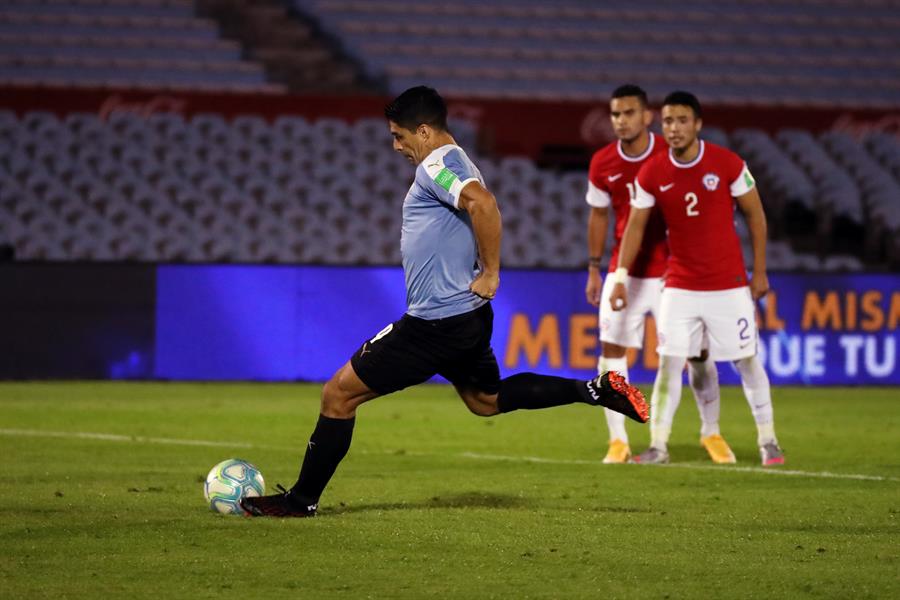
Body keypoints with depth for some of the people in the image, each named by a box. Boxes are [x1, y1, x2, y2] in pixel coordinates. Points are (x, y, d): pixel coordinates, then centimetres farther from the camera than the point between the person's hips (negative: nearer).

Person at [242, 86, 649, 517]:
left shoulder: (435, 166, -17)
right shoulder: (459, 166, 14)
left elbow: (483, 204, -34)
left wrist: (490, 274, -25)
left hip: (435, 322, -10)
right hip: (468, 318, 10)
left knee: (339, 394, -4)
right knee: (486, 400, 28)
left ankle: (301, 500, 2)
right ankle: (596, 390, 17)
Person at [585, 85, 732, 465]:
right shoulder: (602, 163, -2)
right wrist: (594, 269, 9)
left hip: (669, 273, -2)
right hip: (624, 273, 2)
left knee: (697, 352, 1)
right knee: (611, 351, -5)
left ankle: (711, 433, 17)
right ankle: (618, 440, 4)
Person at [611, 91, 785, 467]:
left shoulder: (728, 164, -9)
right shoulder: (651, 174, -4)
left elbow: (755, 215, 1)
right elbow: (635, 227, 2)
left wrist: (759, 272, 1)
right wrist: (621, 276, -6)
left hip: (729, 285, -1)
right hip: (680, 287, 1)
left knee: (746, 361, 4)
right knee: (669, 362, -6)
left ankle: (768, 440, 17)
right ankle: (658, 446, -3)